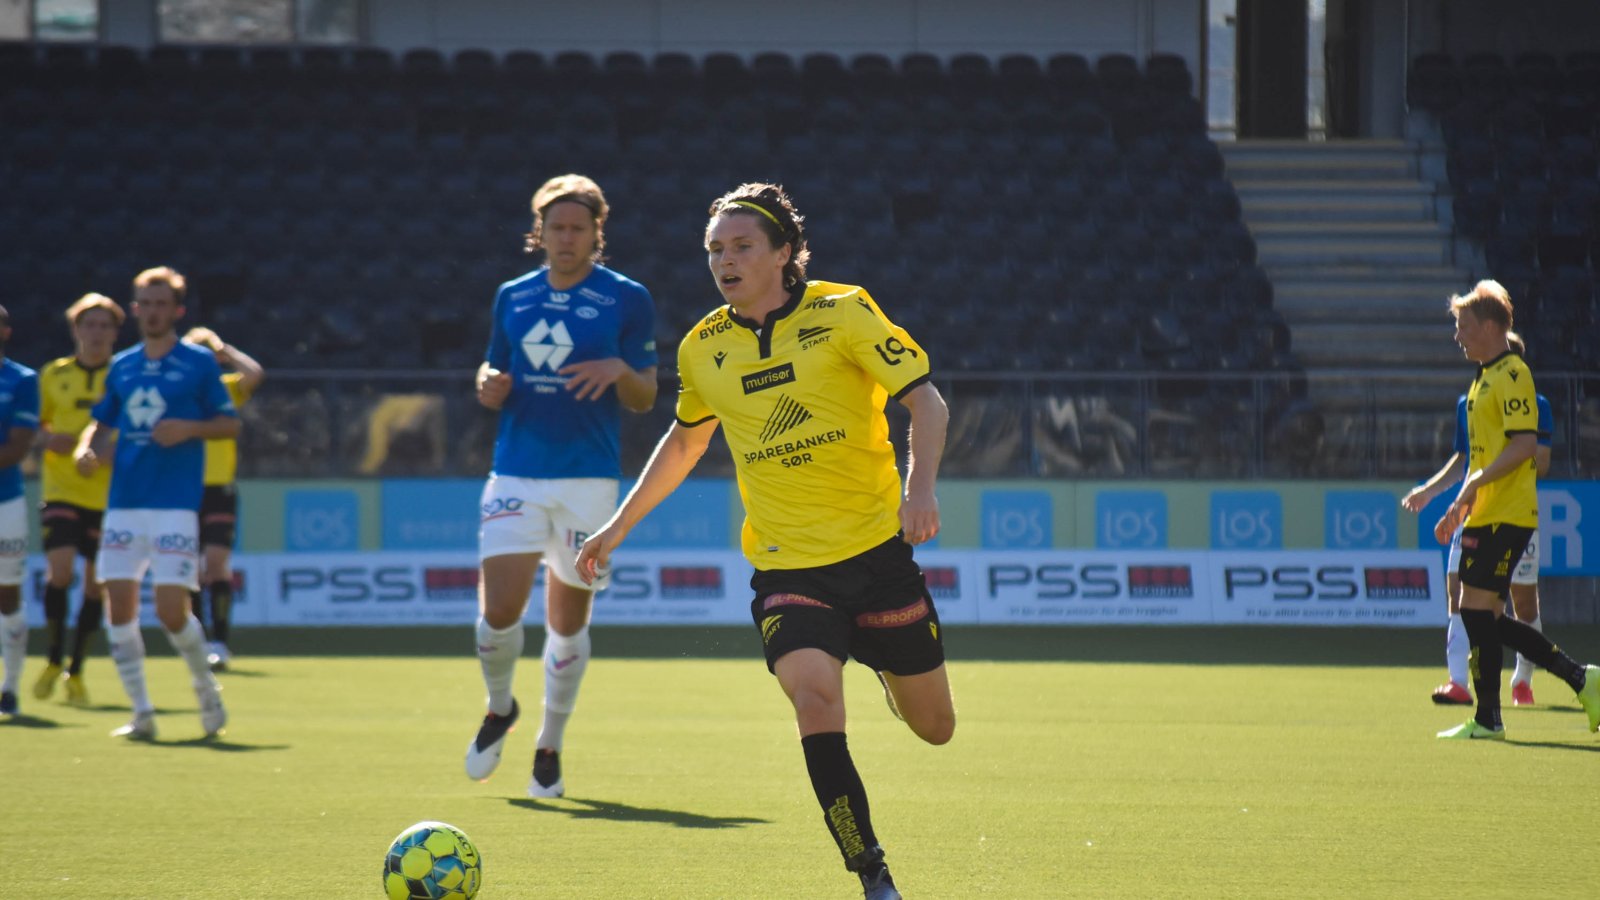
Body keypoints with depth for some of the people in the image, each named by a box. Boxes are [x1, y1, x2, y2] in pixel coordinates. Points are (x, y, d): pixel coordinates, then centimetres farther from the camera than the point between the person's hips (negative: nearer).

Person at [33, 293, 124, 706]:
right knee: (59, 572, -16)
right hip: (61, 492, 0)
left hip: (109, 497, 0)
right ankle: (53, 660, 3)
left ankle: (76, 670, 20)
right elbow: (36, 425, 15)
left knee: (96, 586, 4)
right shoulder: (53, 375, 5)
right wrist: (48, 440, -8)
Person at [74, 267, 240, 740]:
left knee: (171, 609, -10)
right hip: (123, 502, 5)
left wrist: (189, 429, -15)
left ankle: (207, 690, 15)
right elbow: (102, 423, 20)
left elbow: (231, 423, 3)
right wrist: (86, 448, -1)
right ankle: (142, 713, 3)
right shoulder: (122, 366, 14)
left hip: (176, 505, -5)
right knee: (119, 603, -4)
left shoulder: (199, 362, 1)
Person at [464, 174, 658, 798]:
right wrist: (490, 386, -3)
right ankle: (499, 709, 18)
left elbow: (646, 399, 3)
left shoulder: (627, 299, 1)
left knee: (568, 620, 4)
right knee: (499, 611, -11)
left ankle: (550, 747, 21)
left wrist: (621, 370, -19)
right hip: (515, 477, 2)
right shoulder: (513, 297, 11)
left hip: (588, 481, -2)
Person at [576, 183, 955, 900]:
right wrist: (618, 526, 22)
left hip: (875, 546, -1)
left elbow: (924, 399, -9)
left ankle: (888, 663, 47)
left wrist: (920, 486, -26)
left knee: (933, 727, 8)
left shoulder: (842, 313, -7)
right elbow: (686, 440, 22)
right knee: (813, 695, -25)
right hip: (785, 563, 1)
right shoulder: (703, 348, 4)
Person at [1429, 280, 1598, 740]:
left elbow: (1524, 444, -20)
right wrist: (1460, 505, 25)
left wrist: (1476, 482, -24)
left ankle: (1487, 719, -3)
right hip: (1484, 515, 10)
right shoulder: (1484, 378, 19)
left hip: (1507, 515, -10)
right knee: (1482, 617, 7)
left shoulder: (1512, 375, -11)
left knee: (1478, 610, -9)